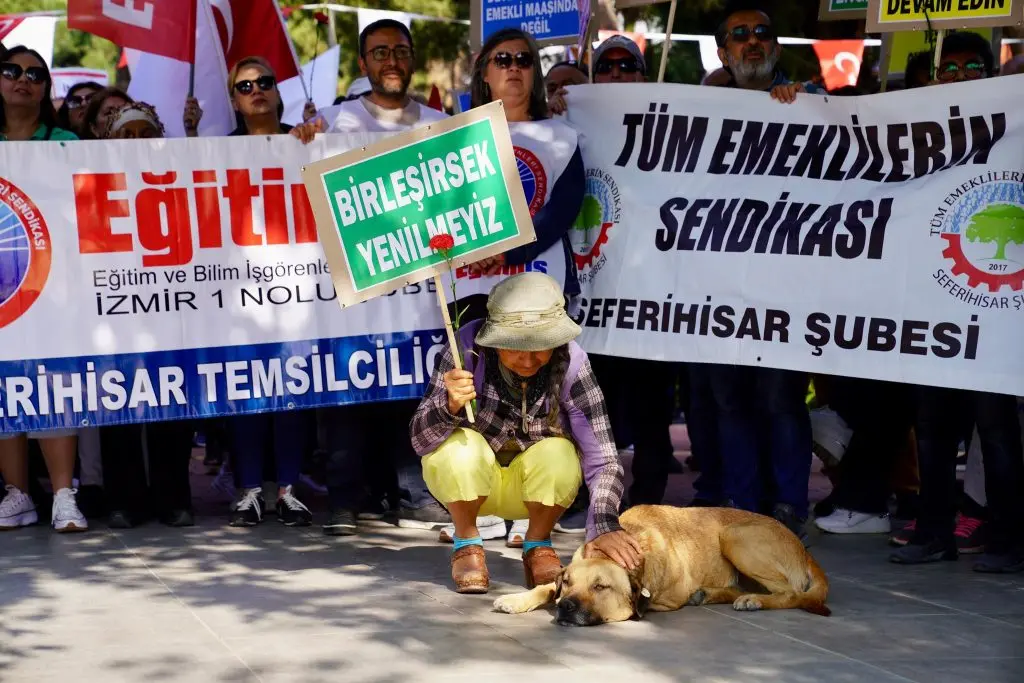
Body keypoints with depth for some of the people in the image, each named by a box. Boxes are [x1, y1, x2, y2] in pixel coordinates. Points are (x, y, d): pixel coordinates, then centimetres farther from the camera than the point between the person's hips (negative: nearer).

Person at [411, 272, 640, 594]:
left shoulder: (570, 362, -25)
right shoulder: (469, 347, -27)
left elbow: (602, 457, -28)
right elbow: (421, 439, -26)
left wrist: (605, 525, -45)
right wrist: (449, 406, -48)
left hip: (534, 483, 1)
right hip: (467, 479, -1)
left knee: (560, 456, -30)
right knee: (459, 447, -32)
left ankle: (538, 547, -1)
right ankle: (467, 543, -3)